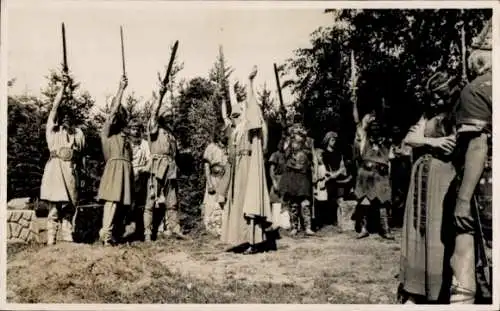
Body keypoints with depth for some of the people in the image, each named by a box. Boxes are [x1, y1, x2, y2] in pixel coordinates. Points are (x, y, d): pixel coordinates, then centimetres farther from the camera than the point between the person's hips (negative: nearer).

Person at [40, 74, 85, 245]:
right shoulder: (52, 129, 10)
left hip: (71, 170, 2)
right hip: (55, 168, -2)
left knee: (69, 206, 4)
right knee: (54, 206, -4)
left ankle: (68, 238, 8)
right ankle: (51, 240, -5)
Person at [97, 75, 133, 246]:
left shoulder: (123, 134, 25)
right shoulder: (107, 130, 5)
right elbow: (114, 109, -7)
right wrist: (121, 88, -6)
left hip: (126, 169, 7)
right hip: (115, 168, -7)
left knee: (123, 203, 5)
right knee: (112, 200, -16)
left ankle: (116, 235, 9)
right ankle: (106, 235, -19)